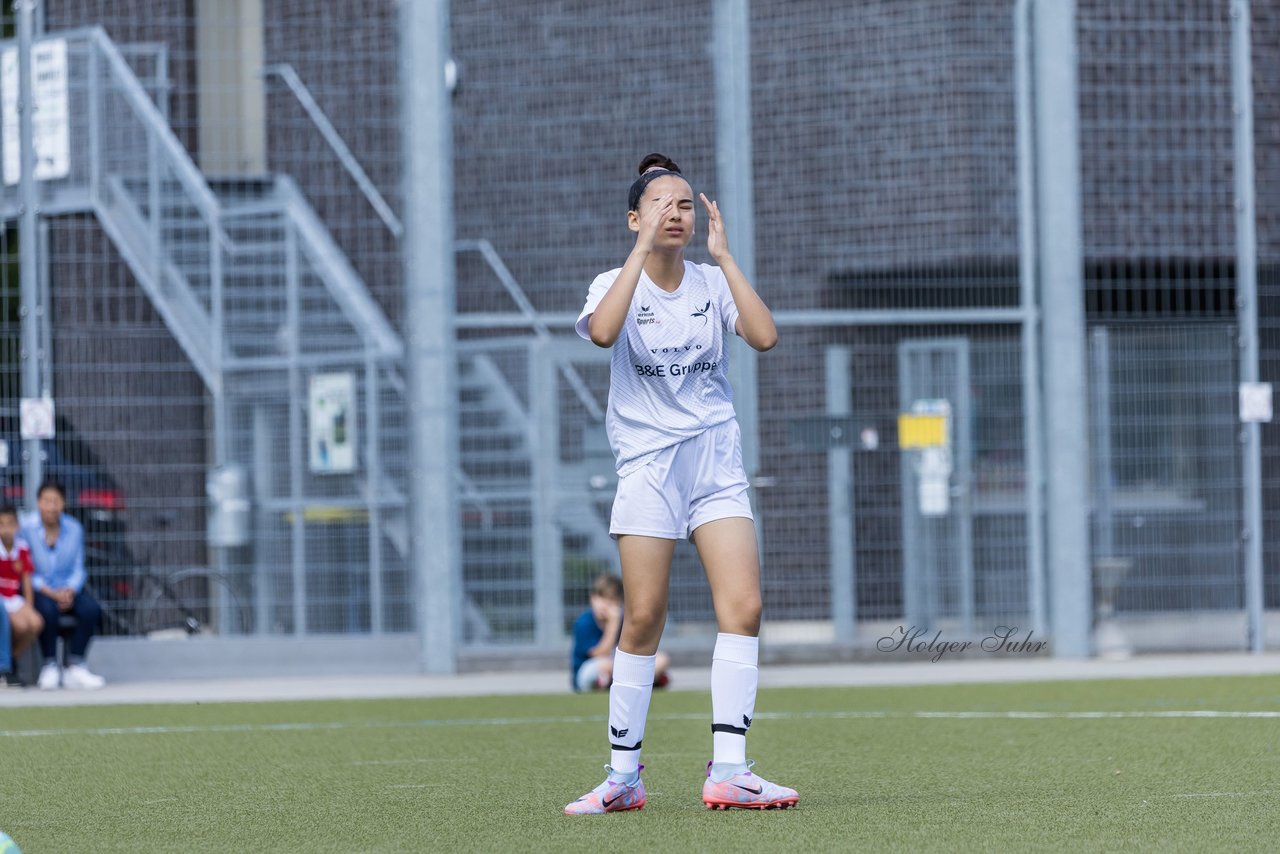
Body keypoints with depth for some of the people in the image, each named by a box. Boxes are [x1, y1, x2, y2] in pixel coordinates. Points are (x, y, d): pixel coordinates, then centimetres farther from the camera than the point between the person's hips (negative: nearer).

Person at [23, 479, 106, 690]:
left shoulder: (74, 529, 3)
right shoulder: (26, 528, -9)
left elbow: (78, 570, 6)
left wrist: (69, 591, -15)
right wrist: (51, 593, -20)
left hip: (68, 588, 4)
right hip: (38, 589, -4)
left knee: (91, 609, -26)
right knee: (48, 609, -37)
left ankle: (75, 666, -20)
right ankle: (50, 666, -21)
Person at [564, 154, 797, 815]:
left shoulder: (713, 283, 7)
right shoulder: (616, 284, 1)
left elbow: (764, 336, -11)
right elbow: (602, 332, -23)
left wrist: (722, 255, -10)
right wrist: (643, 251, -20)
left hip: (716, 462, 2)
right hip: (647, 465, -2)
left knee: (743, 607, -11)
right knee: (643, 619, -6)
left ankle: (727, 772, -11)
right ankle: (623, 775, 6)